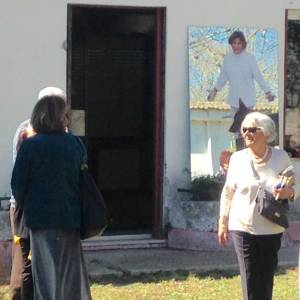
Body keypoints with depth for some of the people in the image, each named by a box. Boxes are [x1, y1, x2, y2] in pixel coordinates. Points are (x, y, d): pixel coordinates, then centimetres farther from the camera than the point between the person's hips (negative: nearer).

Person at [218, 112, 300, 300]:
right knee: (250, 279, -6)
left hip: (272, 230, 1)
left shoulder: (281, 157, -1)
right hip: (243, 228, -1)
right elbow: (228, 192, 8)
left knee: (267, 279, 5)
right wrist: (223, 222, 7)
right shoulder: (237, 158, -1)